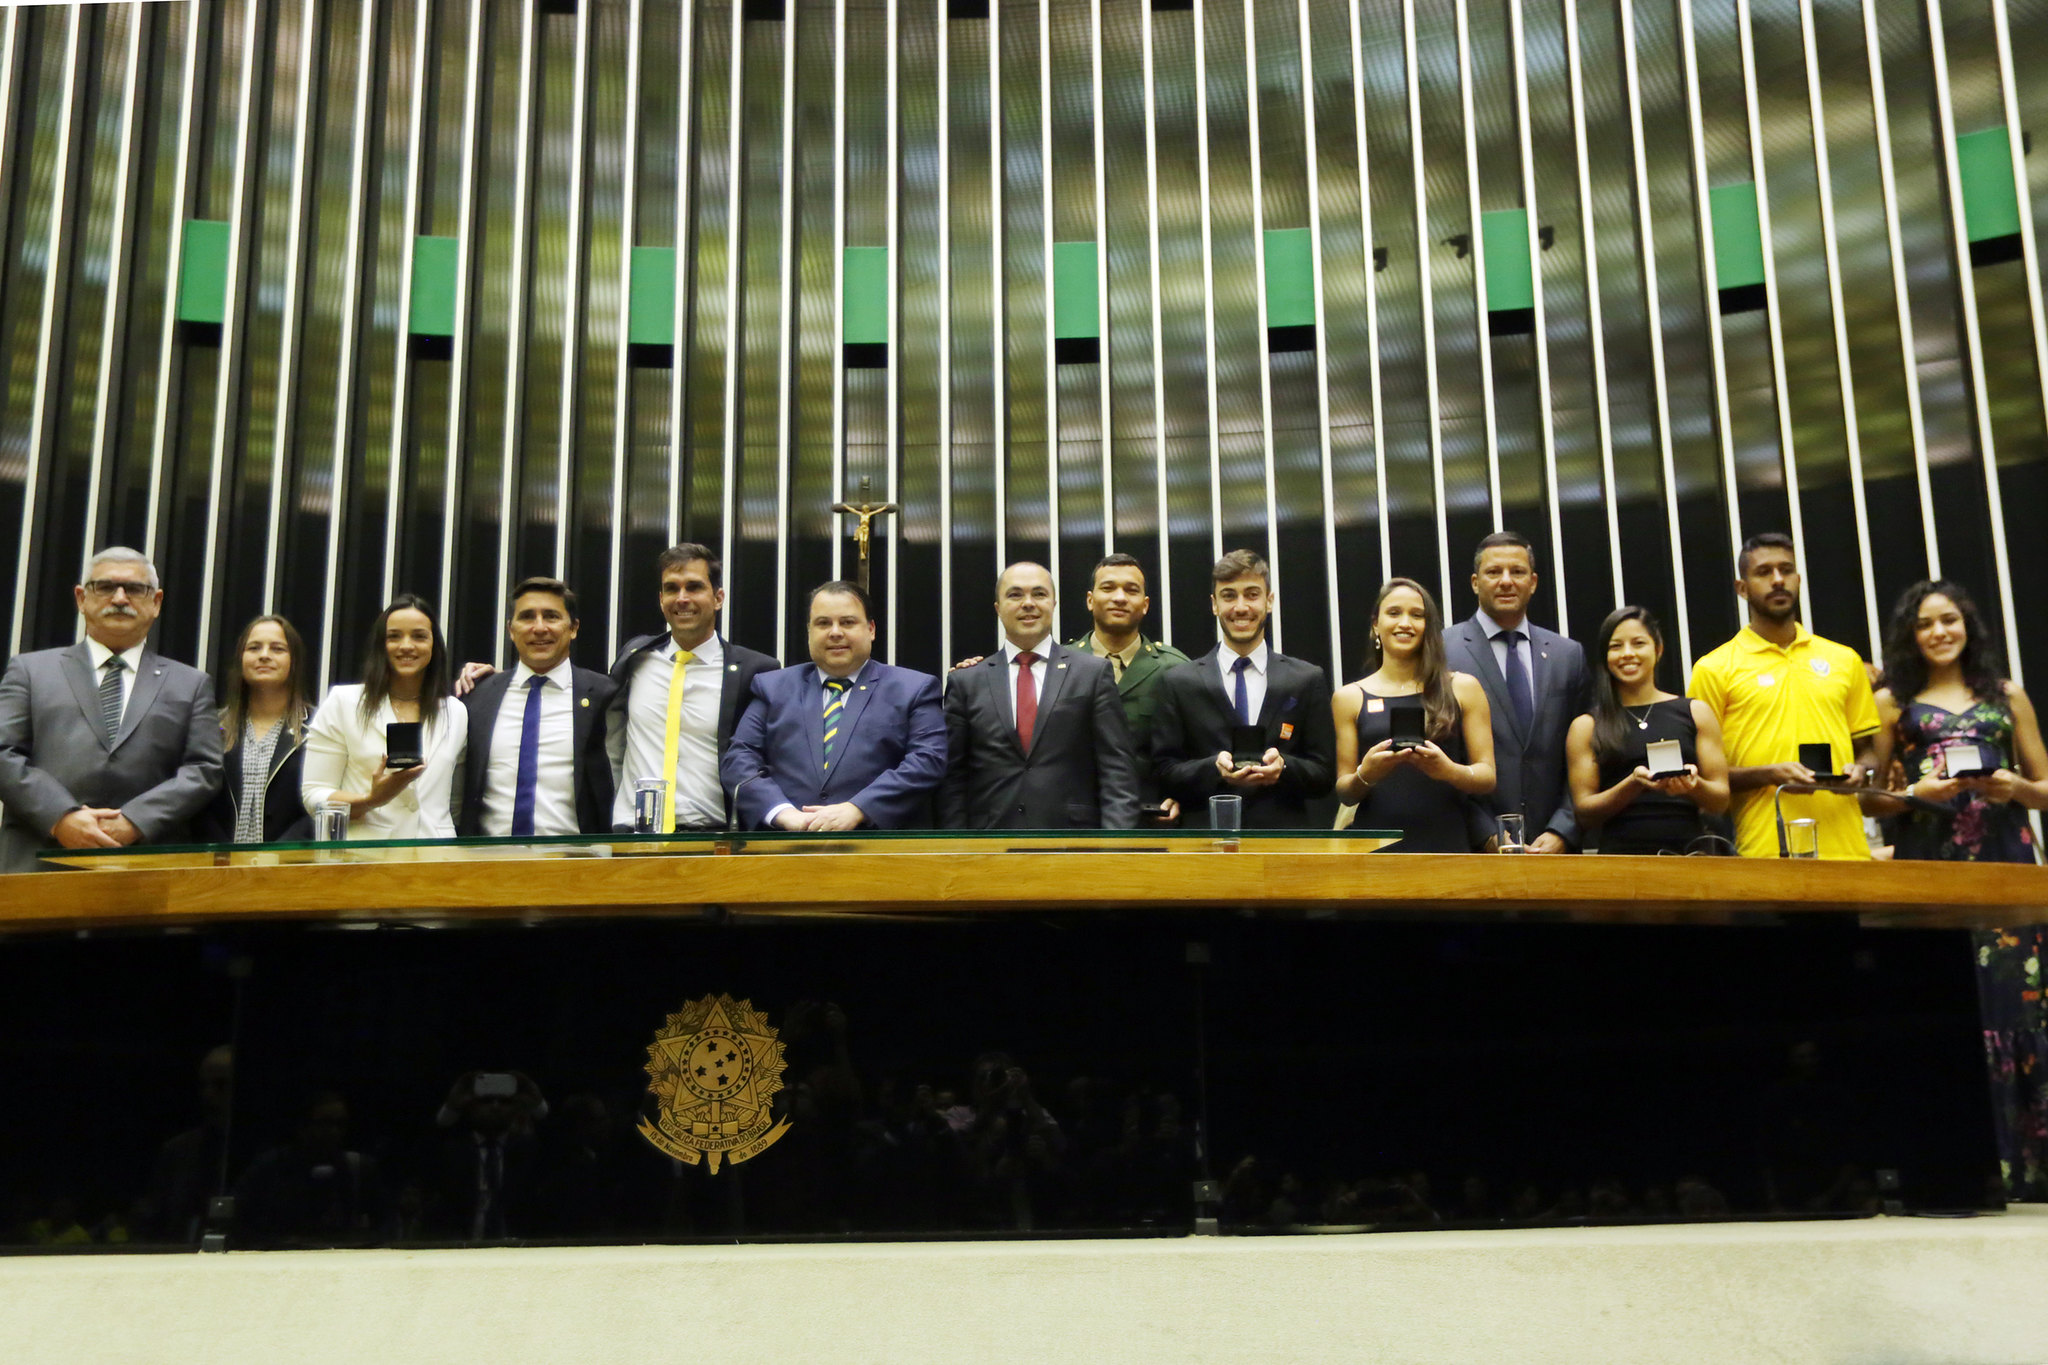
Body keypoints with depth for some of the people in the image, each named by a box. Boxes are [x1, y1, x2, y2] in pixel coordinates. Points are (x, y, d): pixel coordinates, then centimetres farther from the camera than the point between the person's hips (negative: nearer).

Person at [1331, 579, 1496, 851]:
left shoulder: (1463, 688, 8)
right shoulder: (1350, 698, 8)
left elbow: (1487, 777, 4)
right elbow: (1344, 792, 8)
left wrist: (1449, 770, -16)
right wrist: (1365, 775, -14)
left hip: (1448, 844, 0)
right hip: (1376, 847, 1)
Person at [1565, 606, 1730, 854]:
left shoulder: (1696, 713, 16)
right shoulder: (1586, 727, 13)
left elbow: (1721, 801, 13)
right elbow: (1585, 813, 7)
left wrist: (1693, 785, -8)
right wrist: (1633, 784, -9)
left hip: (1688, 849, 2)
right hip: (1621, 851, -2)